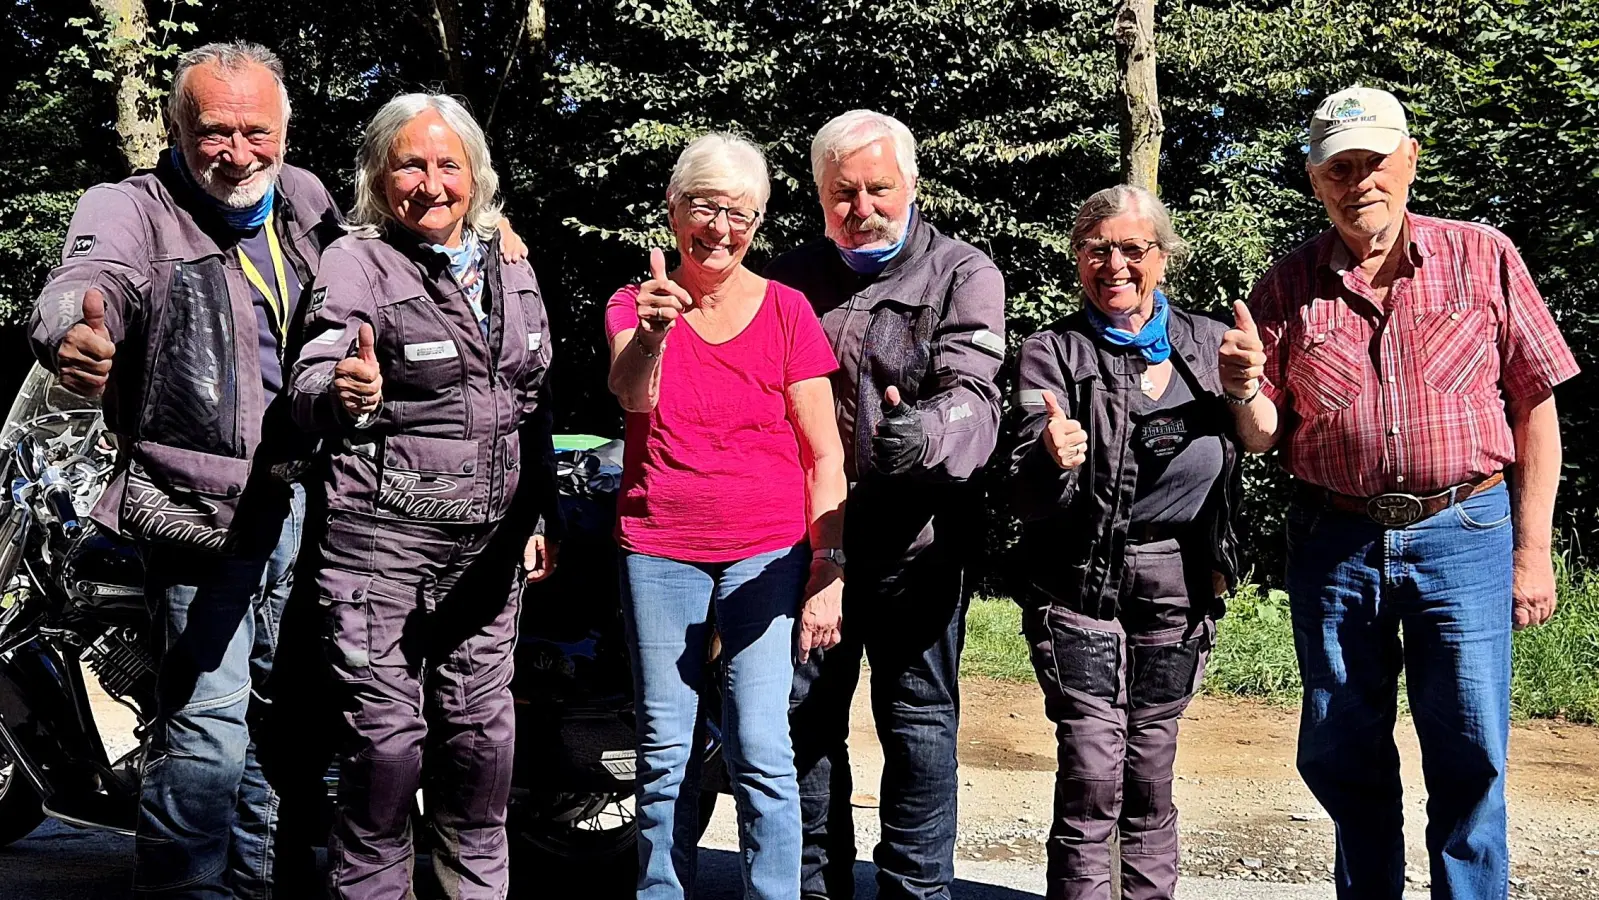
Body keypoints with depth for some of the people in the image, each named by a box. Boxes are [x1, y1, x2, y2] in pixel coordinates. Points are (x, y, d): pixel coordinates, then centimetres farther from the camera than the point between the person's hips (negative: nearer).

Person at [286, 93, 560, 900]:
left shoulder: (510, 270, 11)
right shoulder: (358, 261, -7)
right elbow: (309, 384, -20)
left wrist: (543, 515, 14)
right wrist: (344, 393, -43)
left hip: (490, 543, 6)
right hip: (383, 536, -5)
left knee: (481, 728, 13)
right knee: (387, 736, -3)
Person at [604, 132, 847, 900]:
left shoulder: (787, 311, 0)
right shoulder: (636, 303, 3)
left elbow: (825, 455, 1)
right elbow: (632, 394, -19)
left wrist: (828, 574, -6)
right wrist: (650, 334, -41)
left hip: (765, 554, -1)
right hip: (659, 554, 1)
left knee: (760, 750, -7)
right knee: (665, 750, 4)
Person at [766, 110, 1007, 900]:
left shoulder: (963, 274, -2)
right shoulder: (791, 279, 11)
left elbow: (971, 394, -17)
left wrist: (924, 434, -40)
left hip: (916, 543, -4)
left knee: (919, 724, 3)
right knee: (804, 716, 11)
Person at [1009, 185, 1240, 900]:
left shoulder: (1210, 343, 5)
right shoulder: (1052, 353, -5)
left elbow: (1250, 447, 17)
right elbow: (1030, 499, -15)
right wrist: (1051, 461, -36)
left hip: (1180, 590, 3)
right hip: (1081, 587, -3)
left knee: (1152, 768, 10)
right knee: (1092, 771, -9)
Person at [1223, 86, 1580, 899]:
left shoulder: (1483, 259, 1)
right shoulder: (1288, 288, 5)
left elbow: (1535, 407, 3)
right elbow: (1262, 438, 7)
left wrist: (1532, 550, -2)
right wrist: (1245, 389, -16)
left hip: (1462, 534, -2)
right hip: (1334, 542, 2)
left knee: (1469, 761, 0)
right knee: (1341, 761, 11)